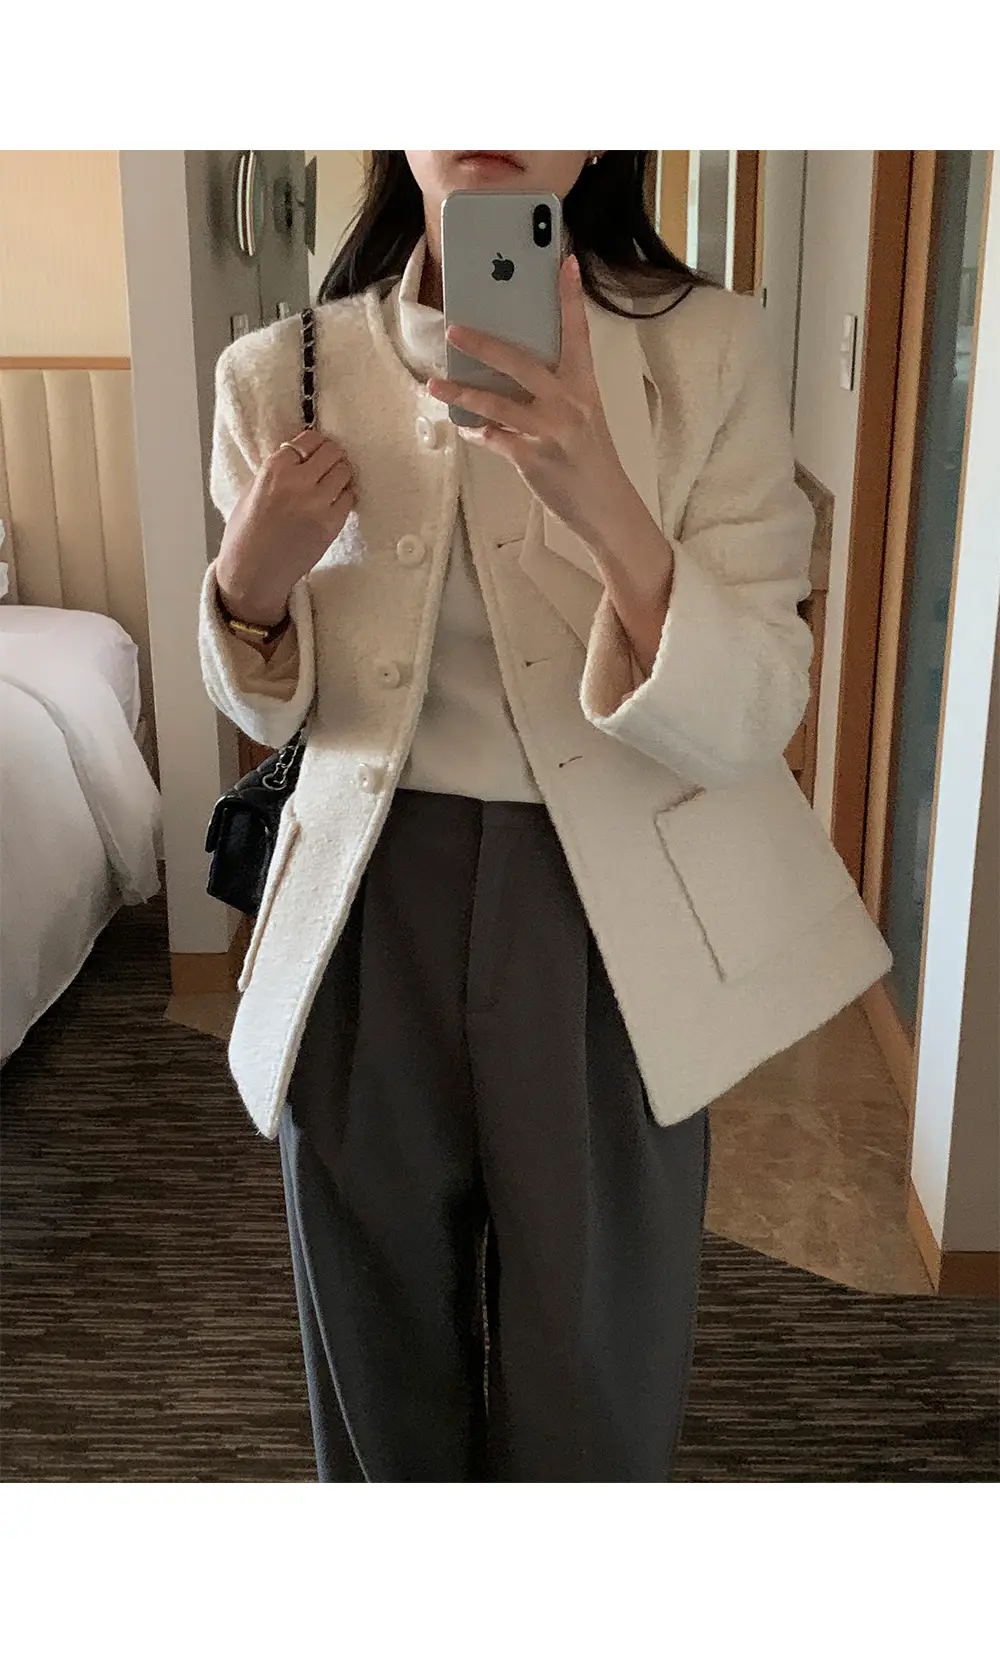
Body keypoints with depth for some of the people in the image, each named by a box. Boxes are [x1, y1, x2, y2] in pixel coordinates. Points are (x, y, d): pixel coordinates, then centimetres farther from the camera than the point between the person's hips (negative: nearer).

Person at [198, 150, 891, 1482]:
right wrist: (255, 571, -15)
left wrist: (602, 503, -32)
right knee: (383, 1355, 20)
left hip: (614, 923, -1)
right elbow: (272, 709, 7)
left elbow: (748, 722, -16)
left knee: (596, 1365, 15)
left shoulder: (708, 352, -10)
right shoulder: (285, 374, -4)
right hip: (371, 910, 2)